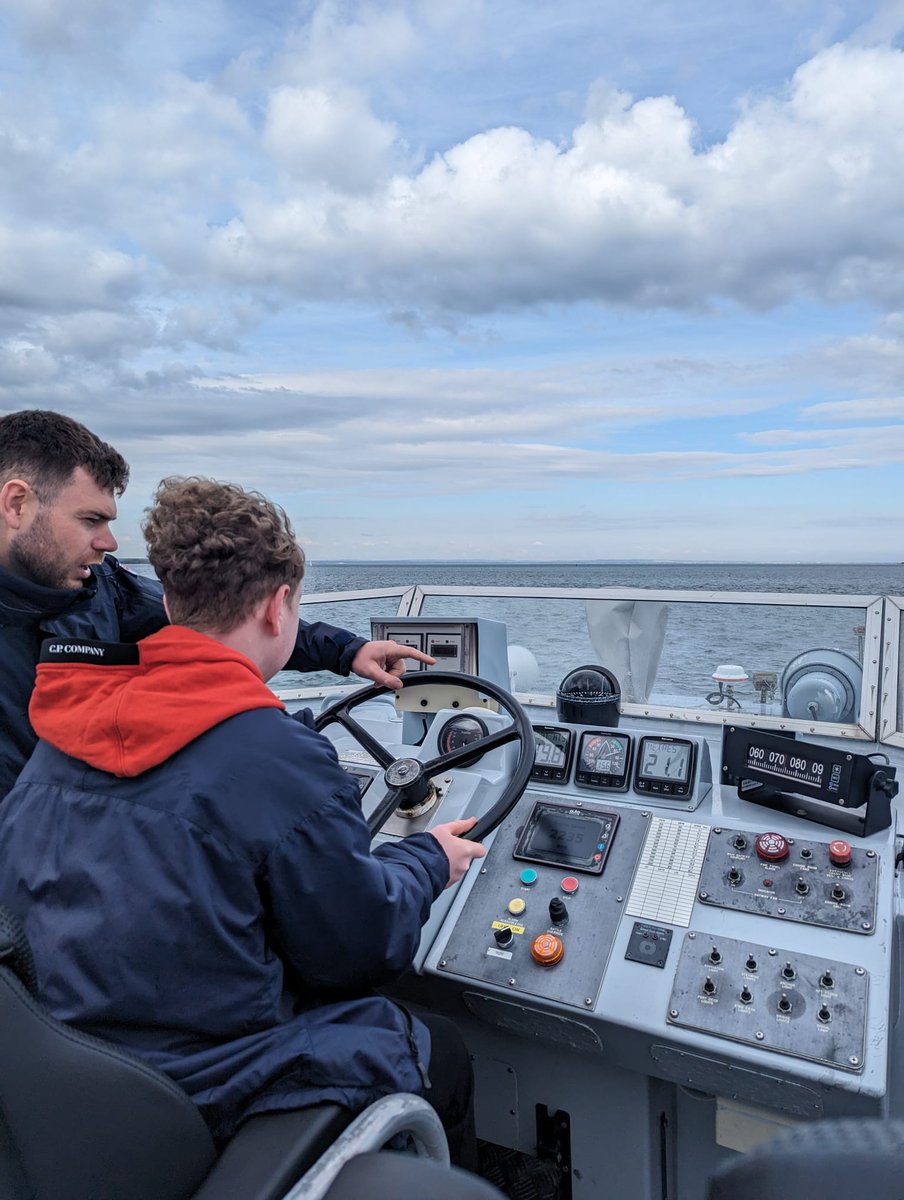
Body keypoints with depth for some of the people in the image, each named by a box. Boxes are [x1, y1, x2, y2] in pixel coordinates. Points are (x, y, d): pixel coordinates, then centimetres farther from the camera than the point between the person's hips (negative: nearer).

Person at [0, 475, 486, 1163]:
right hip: (213, 1094, -7)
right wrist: (427, 862, 4)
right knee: (445, 1052, 17)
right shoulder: (279, 757, -28)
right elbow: (361, 950, -16)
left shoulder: (60, 731, -6)